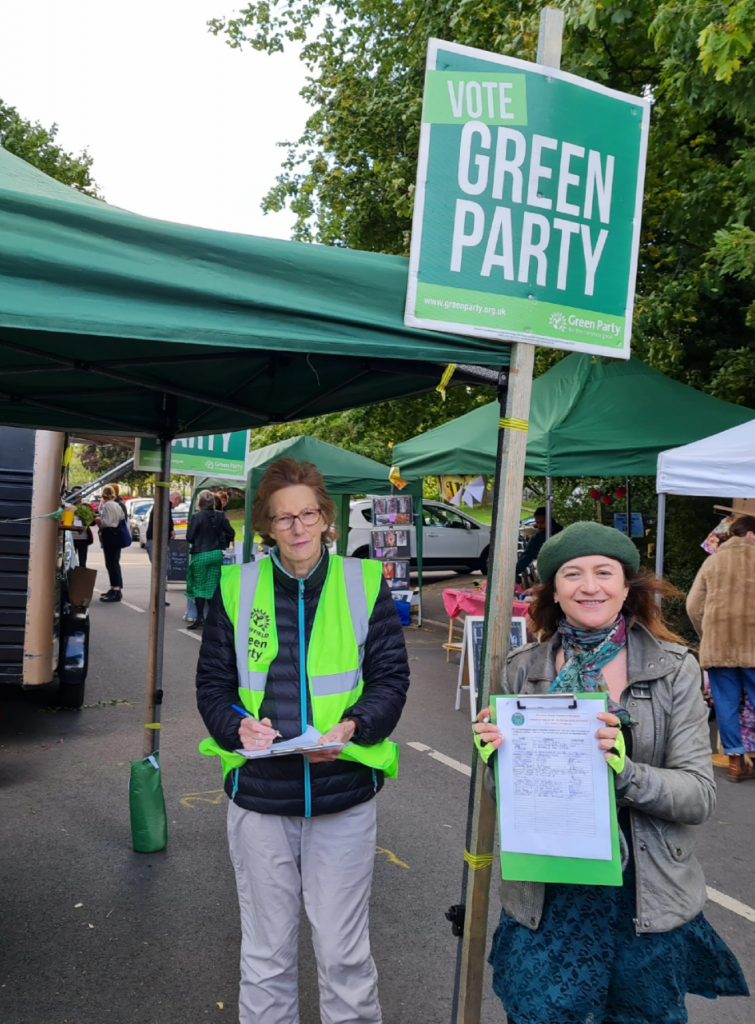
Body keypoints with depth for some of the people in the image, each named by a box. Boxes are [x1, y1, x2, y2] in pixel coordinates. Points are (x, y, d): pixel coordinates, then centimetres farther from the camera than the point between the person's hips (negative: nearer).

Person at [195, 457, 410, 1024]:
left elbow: (391, 677, 1)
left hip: (343, 792, -1)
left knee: (344, 953, 10)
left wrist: (353, 726, -16)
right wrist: (238, 726, -14)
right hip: (258, 793, 1)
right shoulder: (237, 587, 1)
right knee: (266, 954, 16)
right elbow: (213, 683, 6)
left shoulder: (364, 582, -1)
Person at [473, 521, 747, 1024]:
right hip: (545, 900, 1)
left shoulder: (674, 670, -9)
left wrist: (624, 770, -30)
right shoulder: (523, 671, -5)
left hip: (647, 901, 0)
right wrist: (495, 754, -18)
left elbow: (701, 795, -12)